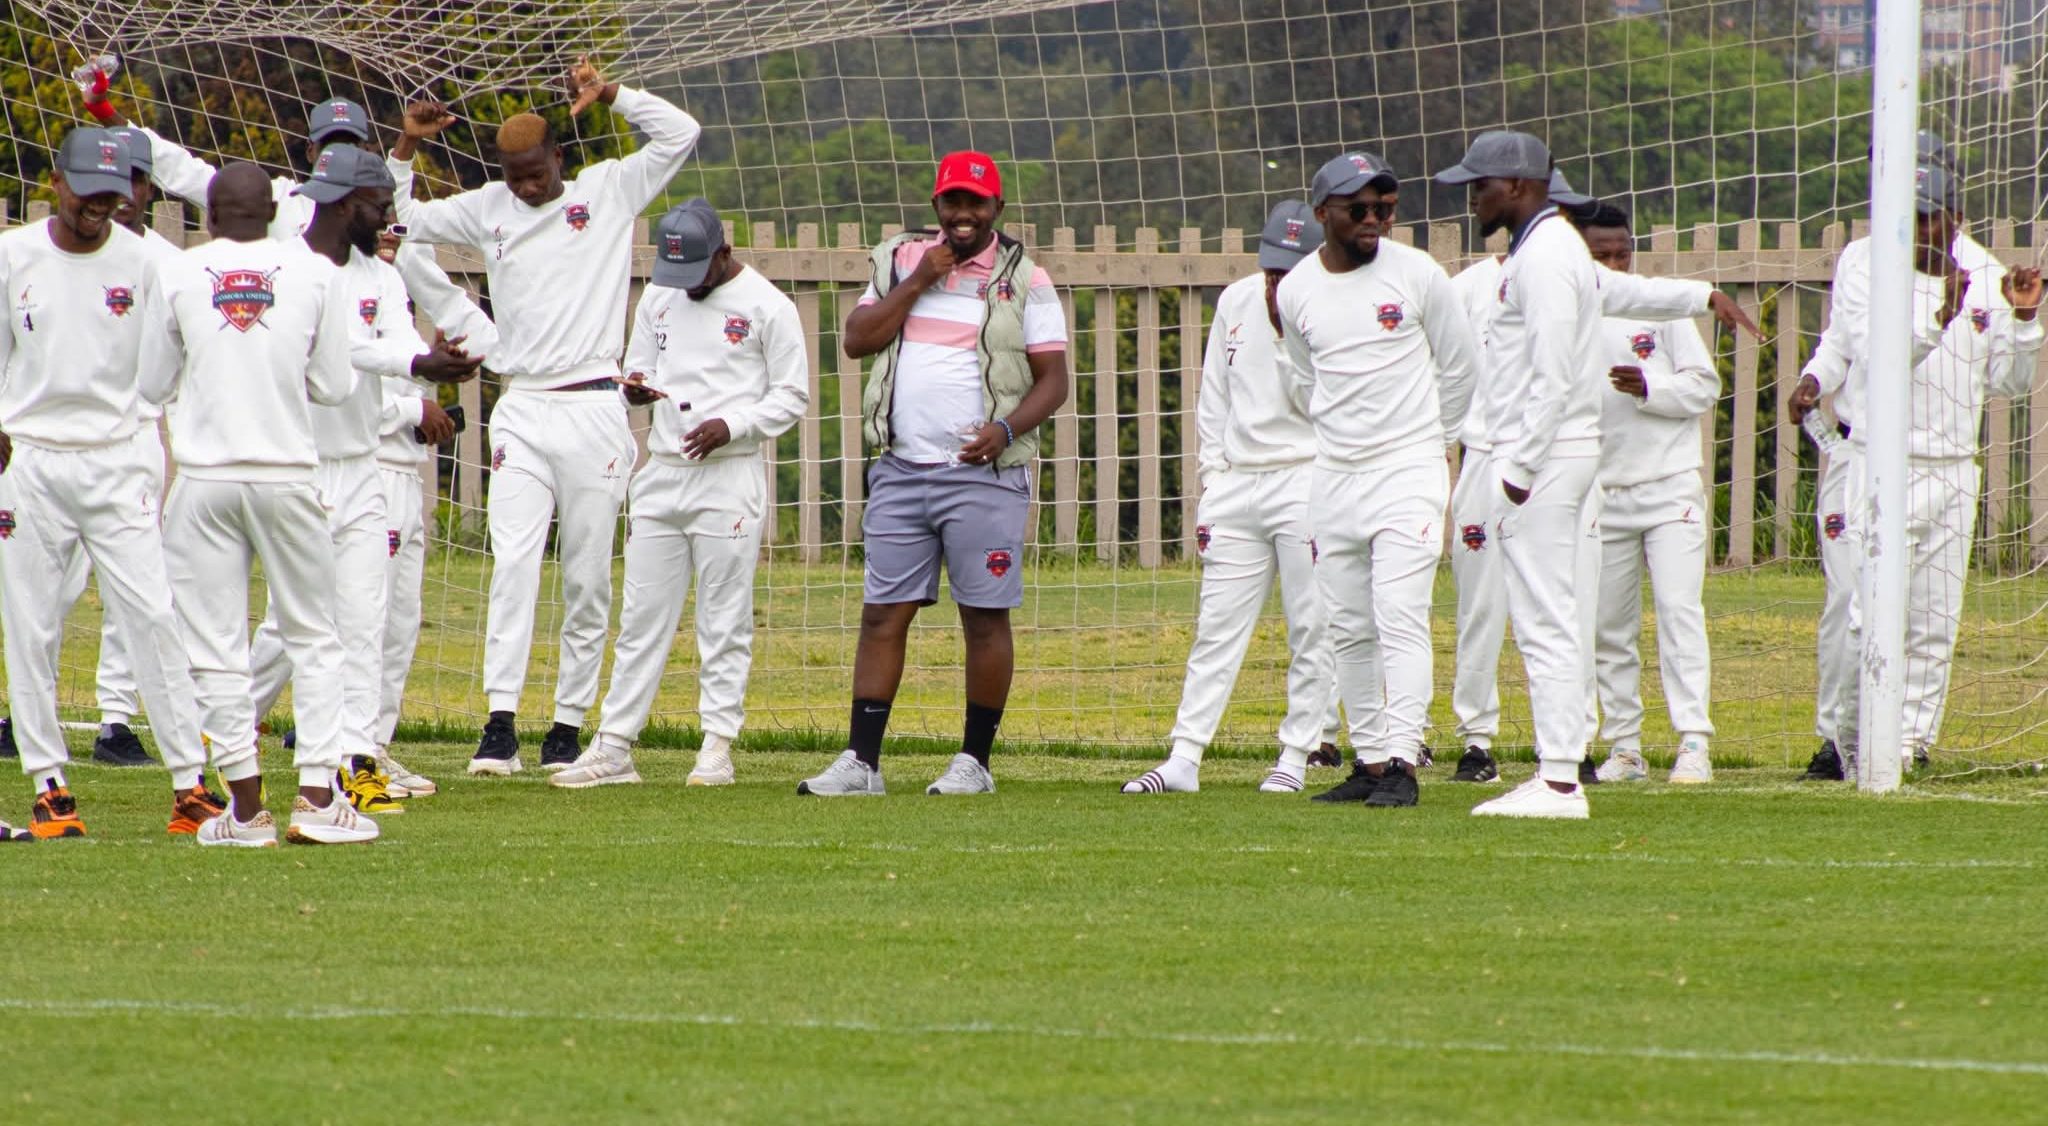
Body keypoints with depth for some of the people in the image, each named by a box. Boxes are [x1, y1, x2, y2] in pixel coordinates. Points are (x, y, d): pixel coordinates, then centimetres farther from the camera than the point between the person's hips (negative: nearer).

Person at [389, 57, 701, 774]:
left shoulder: (609, 191, 6)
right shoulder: (488, 210, 12)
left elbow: (680, 133, -2)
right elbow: (400, 218, 17)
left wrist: (608, 95, -6)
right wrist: (407, 148, 5)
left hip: (594, 412, -2)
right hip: (521, 413, 2)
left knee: (588, 580, 2)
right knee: (513, 566, -11)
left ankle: (569, 726, 8)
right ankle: (500, 725, -17)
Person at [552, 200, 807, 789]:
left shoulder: (767, 306, -4)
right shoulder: (657, 298, 12)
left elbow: (793, 395, -3)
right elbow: (638, 369, 20)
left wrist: (731, 426, -17)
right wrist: (634, 388, -5)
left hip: (729, 474, -5)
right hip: (661, 471, 5)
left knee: (725, 621, -2)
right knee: (641, 616, 4)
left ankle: (718, 746, 5)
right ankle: (614, 746, 5)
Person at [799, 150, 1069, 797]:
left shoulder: (1024, 281, 1)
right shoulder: (900, 261, 11)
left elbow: (1052, 381, -1)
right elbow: (857, 341, 1)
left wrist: (1007, 429, -18)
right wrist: (918, 283, -7)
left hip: (983, 475, -3)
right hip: (901, 470, 3)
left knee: (985, 616, -1)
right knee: (882, 615, 1)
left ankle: (974, 762, 6)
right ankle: (860, 762, 1)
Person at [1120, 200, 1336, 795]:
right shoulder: (1235, 302, 10)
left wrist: (1286, 335, -18)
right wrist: (1212, 482, 11)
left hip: (1305, 481, -5)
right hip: (1237, 481, 5)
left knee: (1311, 629, -3)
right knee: (1216, 626, 3)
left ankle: (1295, 757, 3)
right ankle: (1184, 758, 2)